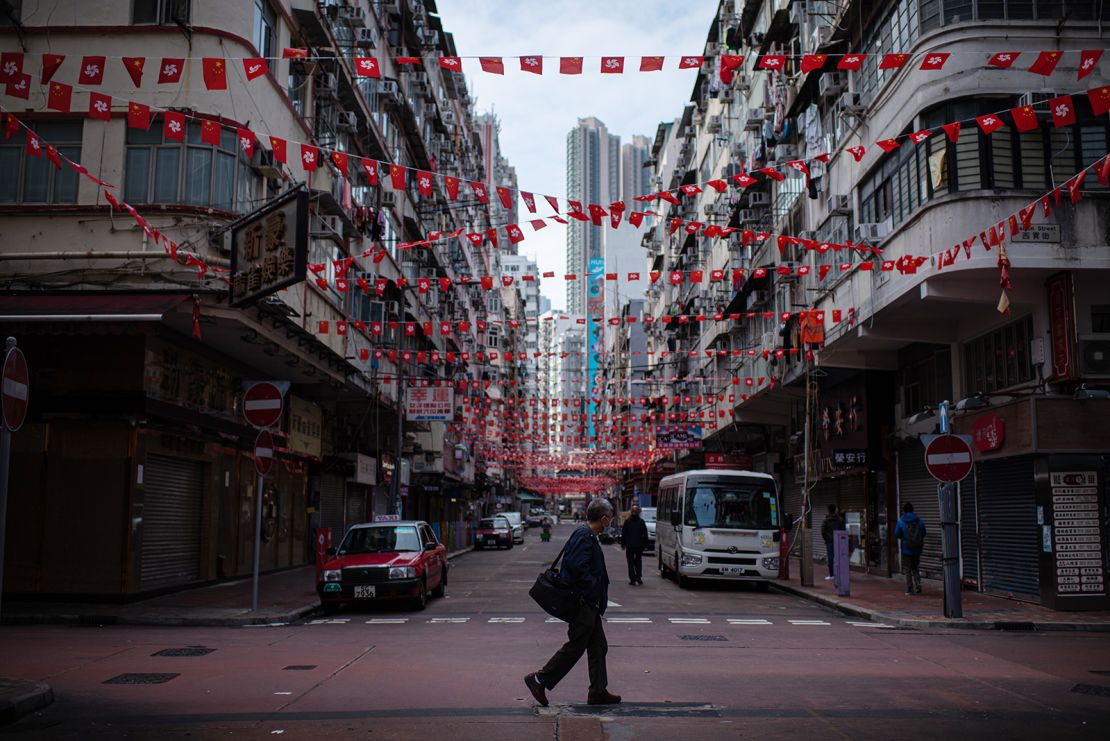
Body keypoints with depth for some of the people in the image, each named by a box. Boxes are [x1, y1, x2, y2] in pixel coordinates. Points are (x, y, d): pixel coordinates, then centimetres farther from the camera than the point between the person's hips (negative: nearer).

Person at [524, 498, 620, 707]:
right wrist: (594, 585, -17)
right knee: (575, 647, -2)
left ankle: (598, 692, 21)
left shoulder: (587, 536, 12)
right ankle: (539, 679, 8)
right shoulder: (584, 537, -19)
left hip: (589, 605, 10)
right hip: (583, 604, -10)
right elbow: (577, 567, -30)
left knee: (598, 647, 14)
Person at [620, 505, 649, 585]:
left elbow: (623, 534, 0)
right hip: (639, 545, 2)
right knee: (638, 561, 15)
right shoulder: (641, 521, -1)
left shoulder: (627, 521, -3)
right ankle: (639, 577, 7)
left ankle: (632, 579, -2)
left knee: (631, 562, 3)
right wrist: (645, 544, 8)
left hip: (629, 545, -2)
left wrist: (622, 544, 7)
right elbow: (645, 534, 1)